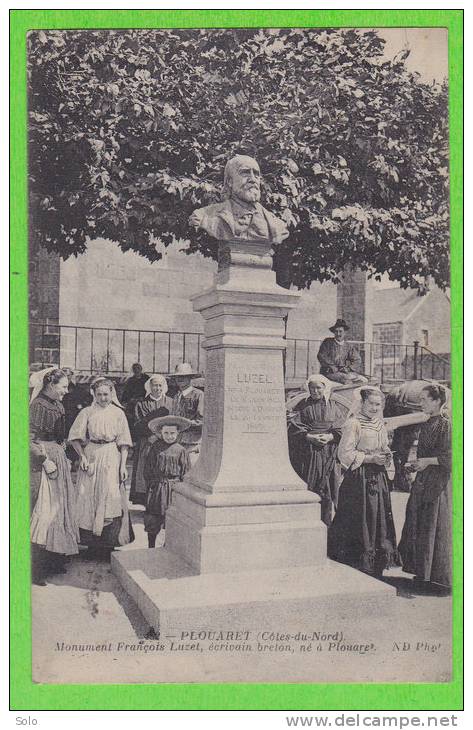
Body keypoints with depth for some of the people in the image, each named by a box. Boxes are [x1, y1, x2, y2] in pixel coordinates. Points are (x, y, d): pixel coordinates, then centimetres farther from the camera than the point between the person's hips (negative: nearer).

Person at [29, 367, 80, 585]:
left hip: (58, 459, 9)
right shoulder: (38, 405, -14)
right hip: (42, 463, -9)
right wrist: (45, 461, -20)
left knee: (59, 509, 14)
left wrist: (65, 458, 16)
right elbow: (30, 438, -19)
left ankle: (54, 561, 25)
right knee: (43, 512, -6)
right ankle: (35, 569, 2)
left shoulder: (57, 405, 11)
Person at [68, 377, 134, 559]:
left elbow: (123, 442, 3)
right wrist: (82, 456, -8)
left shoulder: (118, 413, 4)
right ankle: (92, 545, 10)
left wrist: (123, 465, -4)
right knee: (89, 497, 1)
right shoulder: (87, 412, 5)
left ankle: (109, 544, 0)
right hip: (91, 456, 1)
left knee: (111, 495, -9)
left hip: (112, 457, -1)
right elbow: (75, 437, 4)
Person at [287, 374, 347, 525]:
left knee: (327, 490, 0)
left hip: (329, 455, 1)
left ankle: (326, 523, 10)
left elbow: (343, 427, 1)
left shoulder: (335, 407, 9)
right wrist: (309, 437, -15)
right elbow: (293, 427, -2)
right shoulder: (303, 405, 7)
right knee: (306, 489, -2)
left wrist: (330, 437, -15)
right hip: (307, 454, 0)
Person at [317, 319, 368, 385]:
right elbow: (321, 356, -2)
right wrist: (332, 367, -13)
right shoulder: (327, 342, 8)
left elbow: (357, 361, 8)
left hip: (345, 371, 3)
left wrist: (348, 368, -11)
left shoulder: (349, 347, 15)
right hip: (329, 372, -3)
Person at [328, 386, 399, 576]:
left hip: (378, 477, 7)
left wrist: (386, 457, 0)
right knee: (361, 517, -4)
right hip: (359, 477, -7)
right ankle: (359, 559, 8)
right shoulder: (353, 424, -11)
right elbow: (345, 453, -14)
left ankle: (379, 560, 19)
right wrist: (370, 458, -18)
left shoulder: (380, 424, 13)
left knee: (380, 517, 8)